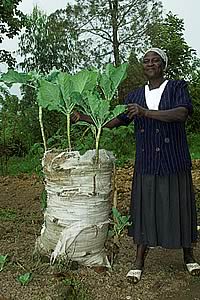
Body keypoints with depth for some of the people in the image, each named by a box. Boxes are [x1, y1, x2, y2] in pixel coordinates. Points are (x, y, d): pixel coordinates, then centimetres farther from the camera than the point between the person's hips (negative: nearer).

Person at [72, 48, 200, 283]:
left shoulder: (177, 87, -1)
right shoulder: (135, 96, 10)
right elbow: (115, 121, 12)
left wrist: (146, 112, -28)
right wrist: (83, 117, 7)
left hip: (174, 162, -2)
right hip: (146, 163, 2)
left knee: (179, 207, 8)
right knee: (145, 208, 6)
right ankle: (139, 261, 19)